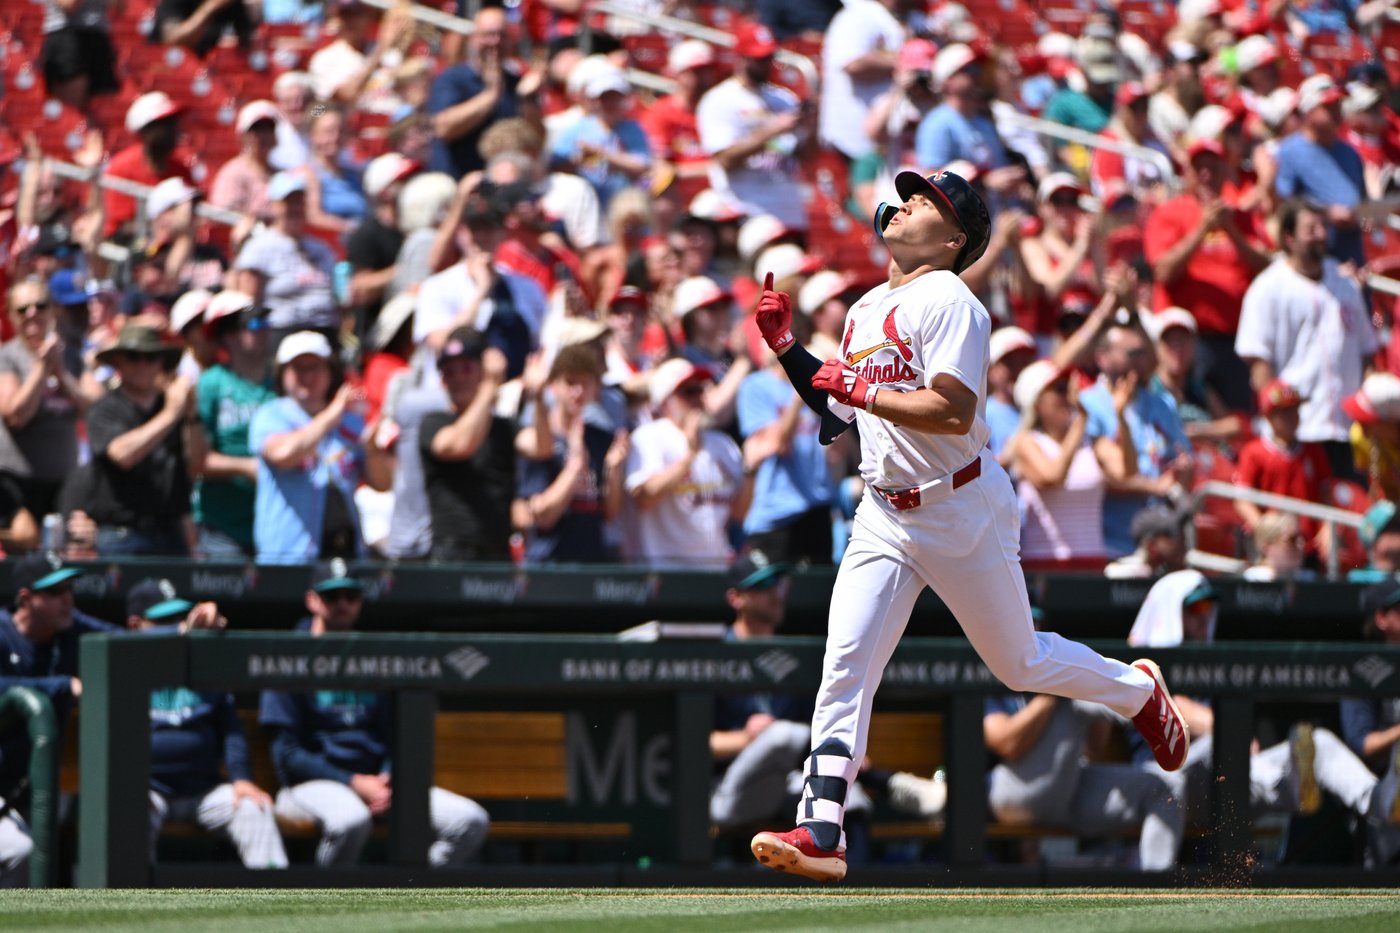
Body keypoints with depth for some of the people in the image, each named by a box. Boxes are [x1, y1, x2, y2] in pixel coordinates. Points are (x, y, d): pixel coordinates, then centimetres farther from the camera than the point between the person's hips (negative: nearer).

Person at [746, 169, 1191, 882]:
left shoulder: (947, 301, -14)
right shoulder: (865, 311, 13)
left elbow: (953, 411, -25)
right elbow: (838, 409, 21)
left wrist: (861, 391, -21)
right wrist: (785, 346, 10)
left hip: (962, 512, -7)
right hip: (884, 516, 7)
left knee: (1019, 663, 9)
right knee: (845, 662, -10)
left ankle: (1137, 690, 37)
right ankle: (819, 833, -15)